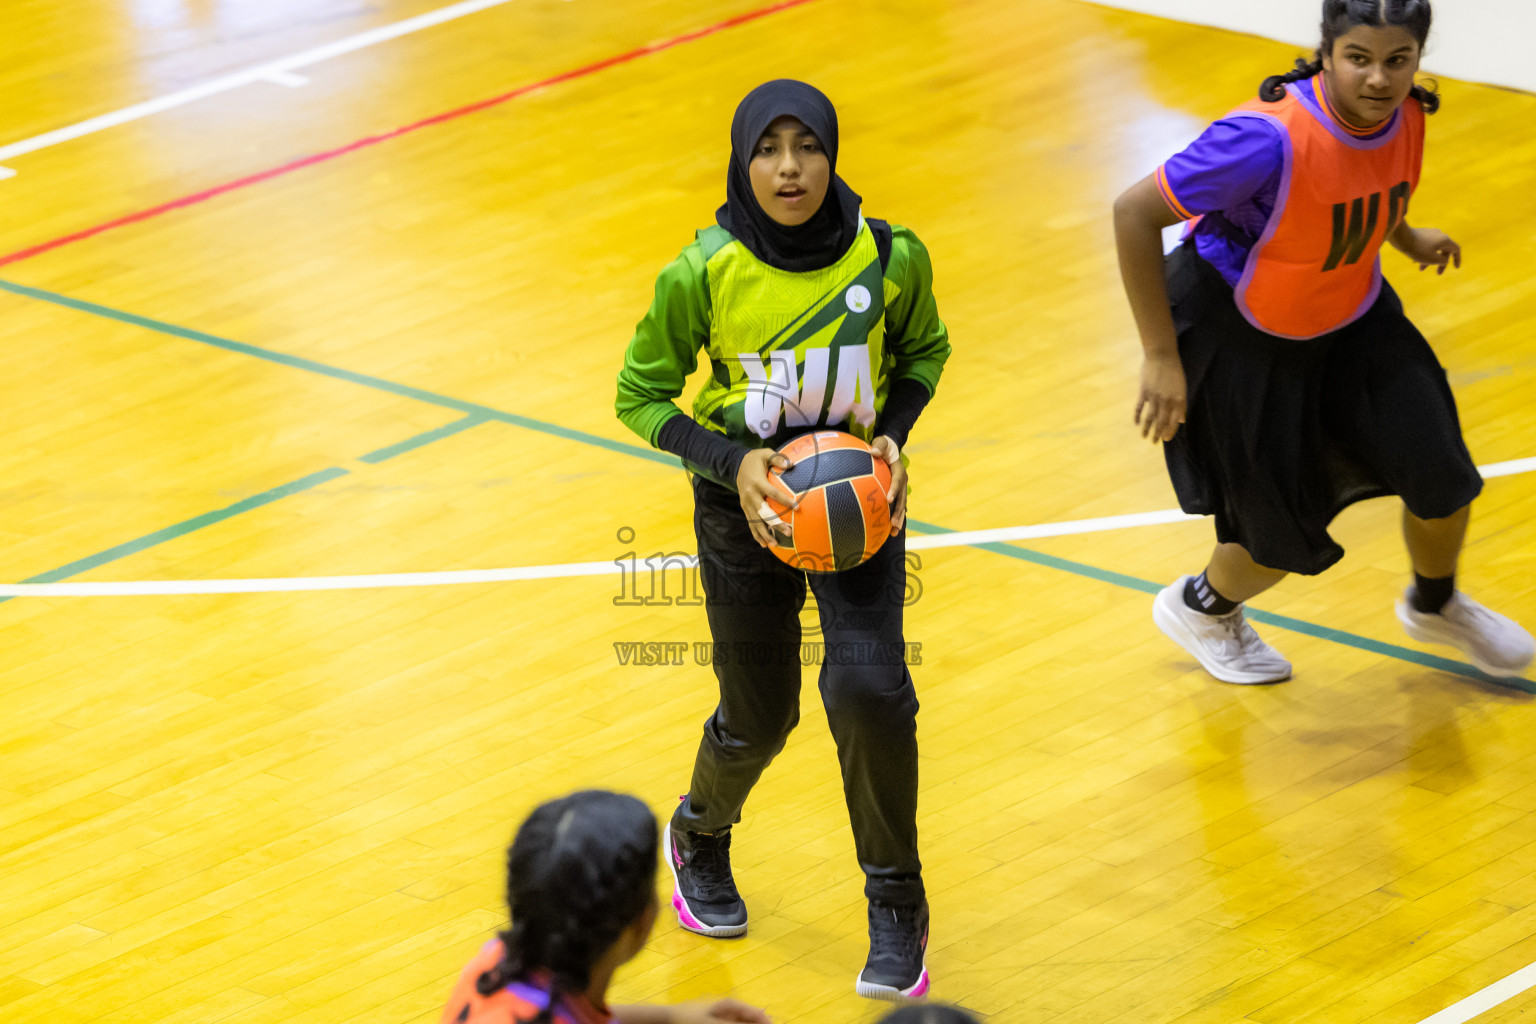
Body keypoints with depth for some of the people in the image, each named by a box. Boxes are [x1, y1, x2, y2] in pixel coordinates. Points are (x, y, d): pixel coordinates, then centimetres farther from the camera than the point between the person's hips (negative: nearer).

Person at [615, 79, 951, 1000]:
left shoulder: (891, 257, -16)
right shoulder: (704, 274, -20)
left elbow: (923, 349, 5)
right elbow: (641, 397, -6)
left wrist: (892, 435, -11)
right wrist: (732, 462, -20)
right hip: (746, 503, 0)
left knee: (870, 688, -17)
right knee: (759, 717, 9)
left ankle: (898, 910, 5)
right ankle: (700, 836, 47)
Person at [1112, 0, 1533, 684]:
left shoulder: (1404, 114, -16)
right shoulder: (1270, 138, -38)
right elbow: (1134, 213, -31)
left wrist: (1403, 236, 10)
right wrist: (1162, 357, -27)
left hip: (1349, 314, 6)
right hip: (1241, 338, -6)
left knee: (1441, 478, 2)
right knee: (1285, 540, 4)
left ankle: (1434, 606, 37)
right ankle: (1200, 608, 41)